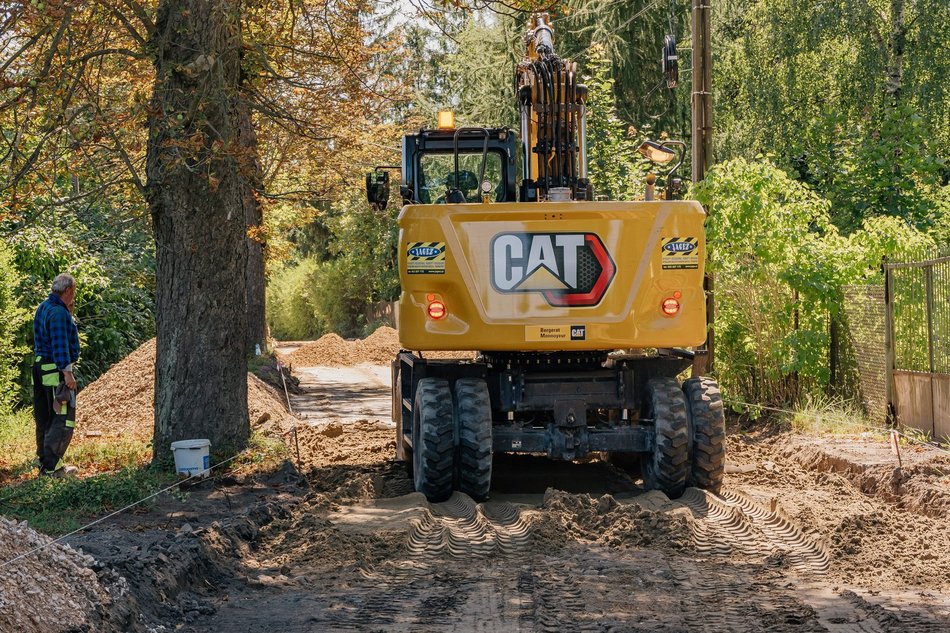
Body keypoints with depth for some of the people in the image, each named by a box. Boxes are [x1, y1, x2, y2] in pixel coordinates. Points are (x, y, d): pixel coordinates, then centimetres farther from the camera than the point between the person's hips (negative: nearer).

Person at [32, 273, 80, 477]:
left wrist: (68, 313, 18)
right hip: (56, 370, -10)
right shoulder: (58, 312, -15)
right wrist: (67, 372, -24)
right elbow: (60, 344, -22)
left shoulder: (44, 308, 15)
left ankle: (45, 460, 23)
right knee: (63, 418, -8)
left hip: (41, 367, 10)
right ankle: (51, 466, -11)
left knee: (45, 418, 15)